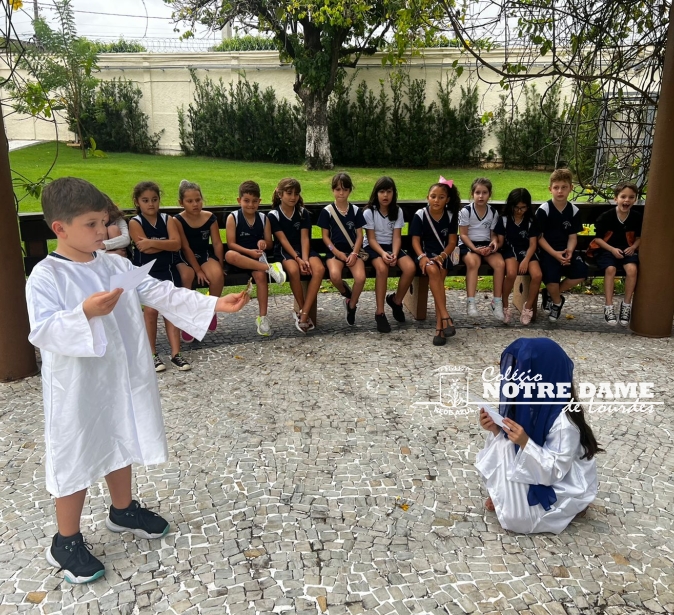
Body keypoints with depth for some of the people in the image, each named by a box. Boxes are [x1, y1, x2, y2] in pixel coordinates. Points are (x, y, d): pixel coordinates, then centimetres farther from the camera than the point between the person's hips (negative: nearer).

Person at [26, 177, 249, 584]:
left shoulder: (117, 265, 1)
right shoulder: (45, 276, -15)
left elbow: (161, 293, -4)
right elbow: (42, 333, -23)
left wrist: (214, 304, -11)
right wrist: (85, 314, -39)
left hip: (122, 379, 6)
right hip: (78, 389, -6)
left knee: (121, 444, 22)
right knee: (77, 459, 7)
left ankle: (123, 511, 45)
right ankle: (66, 542, 28)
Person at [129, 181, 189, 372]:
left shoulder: (168, 219, 5)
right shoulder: (135, 222, -2)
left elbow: (177, 244, -12)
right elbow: (146, 249, -16)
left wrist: (152, 242, -20)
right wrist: (166, 244, -9)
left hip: (168, 270, 3)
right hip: (146, 271, -2)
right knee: (151, 309, -13)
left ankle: (175, 353, 1)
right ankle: (152, 354, 0)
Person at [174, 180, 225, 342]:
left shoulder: (210, 217, -3)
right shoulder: (178, 220, -10)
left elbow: (217, 243, 0)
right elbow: (186, 248, -13)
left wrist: (219, 265, -7)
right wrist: (198, 270, -18)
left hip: (205, 255, 2)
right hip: (185, 258, -2)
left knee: (217, 275, -29)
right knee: (186, 277, -34)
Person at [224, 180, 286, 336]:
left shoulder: (264, 218, 8)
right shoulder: (233, 218, -1)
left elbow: (269, 244, 10)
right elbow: (231, 243, -8)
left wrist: (263, 243, -14)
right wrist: (249, 252, -21)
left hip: (257, 258, 2)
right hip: (239, 259, -1)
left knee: (261, 275, -32)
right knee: (229, 255, -37)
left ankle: (262, 317, -25)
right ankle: (269, 268, -38)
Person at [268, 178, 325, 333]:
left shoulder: (303, 213, 4)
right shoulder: (274, 215, -5)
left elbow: (304, 238, -4)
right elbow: (283, 240, -11)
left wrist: (305, 258, -20)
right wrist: (297, 258, -21)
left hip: (304, 249, 3)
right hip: (284, 251, -3)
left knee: (319, 269, -29)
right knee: (294, 270, -38)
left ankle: (303, 314, -28)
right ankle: (303, 311, -16)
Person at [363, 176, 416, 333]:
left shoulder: (397, 211, 1)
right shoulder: (369, 212, -9)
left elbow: (397, 237, -4)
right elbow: (371, 239, -11)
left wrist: (394, 254, -23)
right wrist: (383, 253, -28)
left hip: (391, 246, 4)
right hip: (373, 247, -4)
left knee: (410, 267, -25)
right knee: (382, 268, -37)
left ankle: (396, 300, 1)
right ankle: (379, 313, -27)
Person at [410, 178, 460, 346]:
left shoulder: (451, 216, 1)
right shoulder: (420, 215, -5)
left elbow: (452, 241, 0)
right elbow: (415, 240, -6)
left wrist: (442, 256, -18)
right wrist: (422, 256, -24)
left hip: (442, 255, 1)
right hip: (425, 253, -1)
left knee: (439, 278, -28)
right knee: (433, 271, -35)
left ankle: (439, 325, -28)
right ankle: (445, 317, -33)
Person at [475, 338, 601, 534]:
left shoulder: (563, 422, -32)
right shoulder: (531, 402, -10)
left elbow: (555, 471, -30)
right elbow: (518, 443, -1)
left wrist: (525, 443, -42)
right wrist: (496, 430, -19)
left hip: (564, 486, -6)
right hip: (538, 472, 7)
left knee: (514, 517, -18)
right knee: (502, 445, -14)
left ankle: (570, 507, 5)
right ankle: (506, 496, 5)